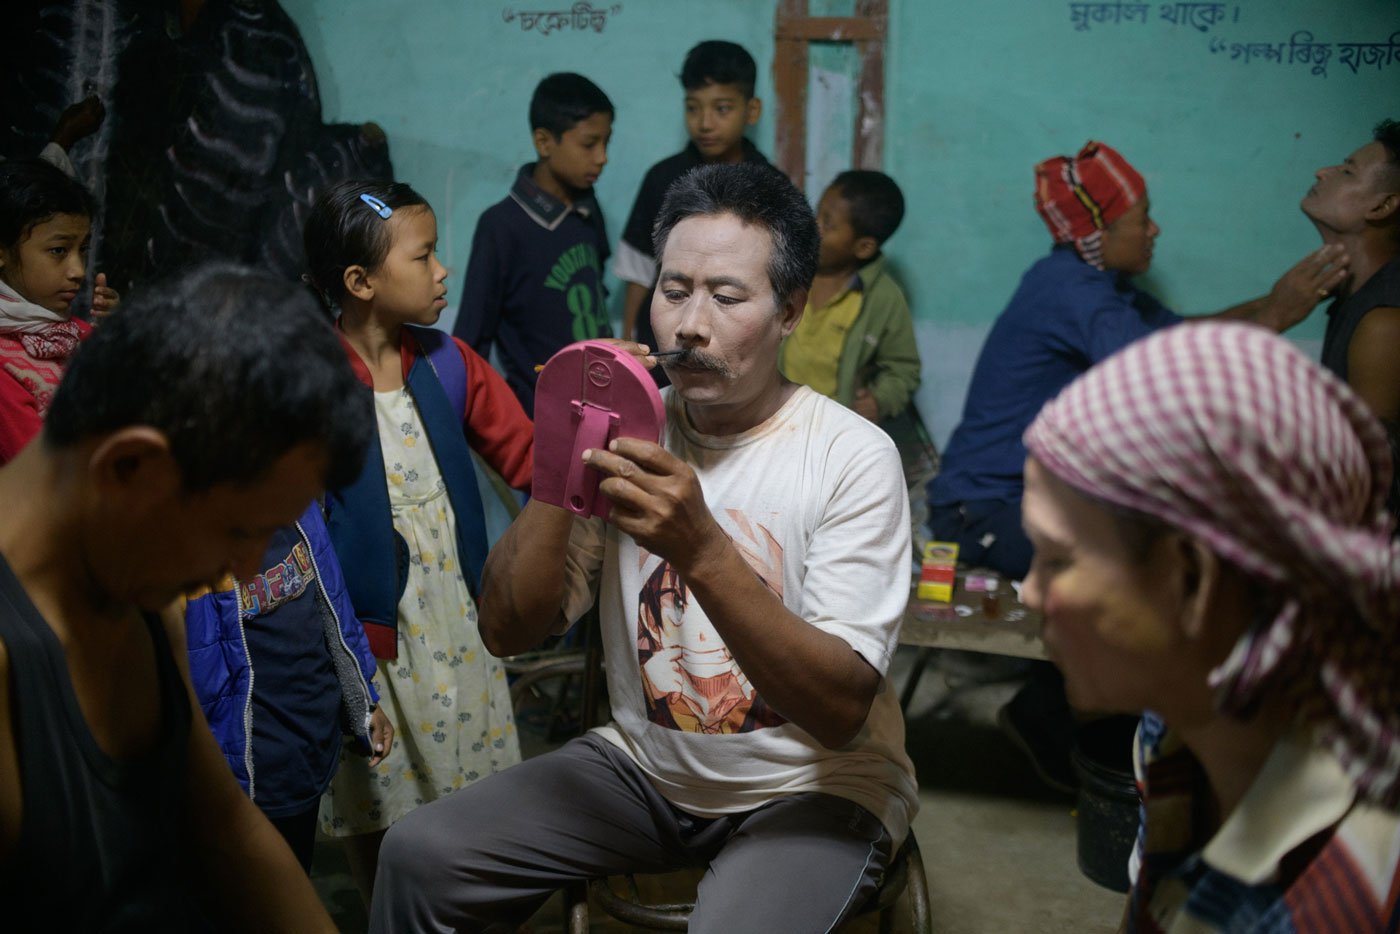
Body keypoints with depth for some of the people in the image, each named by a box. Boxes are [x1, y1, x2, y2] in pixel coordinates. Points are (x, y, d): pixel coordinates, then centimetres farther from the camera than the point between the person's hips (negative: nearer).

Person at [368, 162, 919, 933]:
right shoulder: (631, 432, -2)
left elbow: (842, 711, -24)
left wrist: (699, 548, -35)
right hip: (645, 763, 4)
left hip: (813, 787, -4)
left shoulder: (851, 455, -15)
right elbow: (506, 632, -6)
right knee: (419, 857, -9)